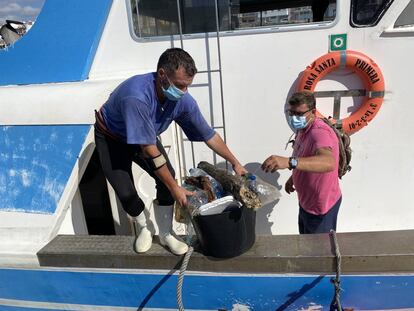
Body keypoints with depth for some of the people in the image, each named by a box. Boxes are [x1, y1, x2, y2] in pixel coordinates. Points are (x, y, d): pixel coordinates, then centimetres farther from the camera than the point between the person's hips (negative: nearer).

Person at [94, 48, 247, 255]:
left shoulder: (182, 100, -24)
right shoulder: (137, 96, -43)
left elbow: (209, 135, -12)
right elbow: (150, 150, -39)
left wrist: (235, 163, -7)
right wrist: (175, 188, -33)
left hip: (143, 136, 5)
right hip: (111, 138, -4)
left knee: (167, 178, -11)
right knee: (125, 192, -14)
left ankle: (166, 234, 10)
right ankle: (143, 228, 20)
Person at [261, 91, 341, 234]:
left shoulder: (320, 132, -31)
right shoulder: (303, 129, 0)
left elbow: (329, 162, -53)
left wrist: (289, 162, -64)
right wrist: (293, 177, 8)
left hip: (321, 206, -9)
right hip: (306, 200, 9)